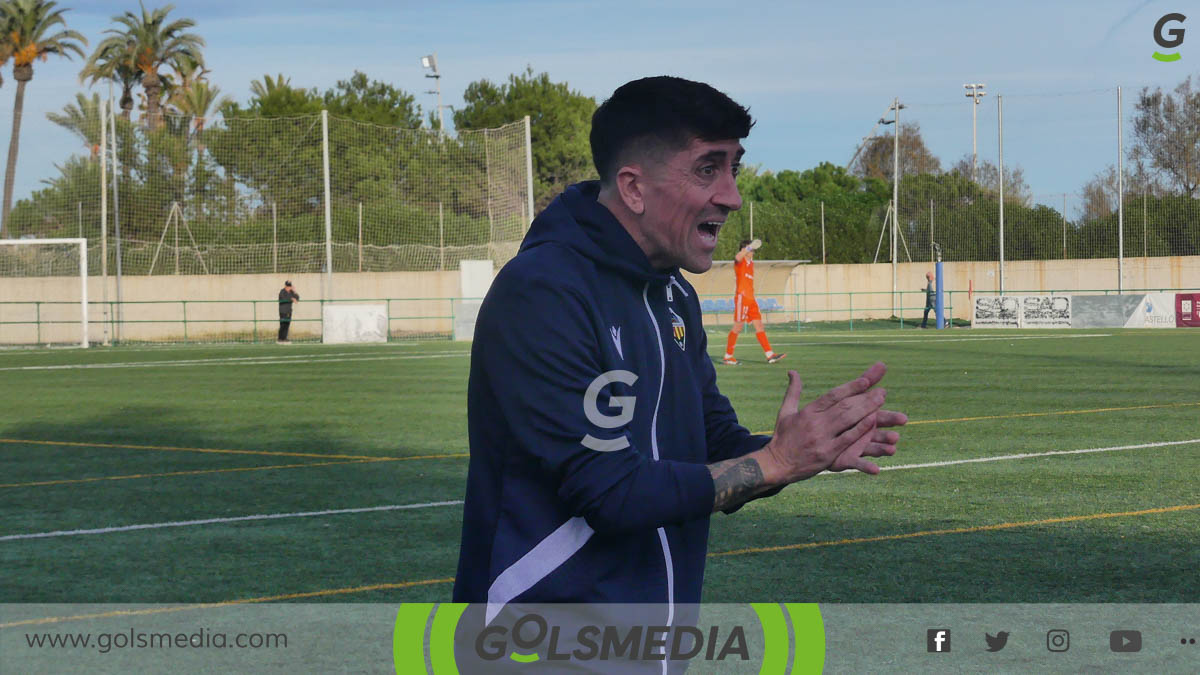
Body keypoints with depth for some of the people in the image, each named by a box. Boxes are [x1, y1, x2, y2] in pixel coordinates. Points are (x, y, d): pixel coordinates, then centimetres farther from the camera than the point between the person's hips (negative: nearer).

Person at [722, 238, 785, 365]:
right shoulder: (740, 261, -5)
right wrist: (749, 247, -40)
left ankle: (770, 355, 1)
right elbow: (738, 257, -31)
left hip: (751, 299, 8)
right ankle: (727, 357, 1)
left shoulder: (750, 263, 20)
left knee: (759, 325, 3)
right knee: (737, 327, -6)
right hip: (742, 297, -8)